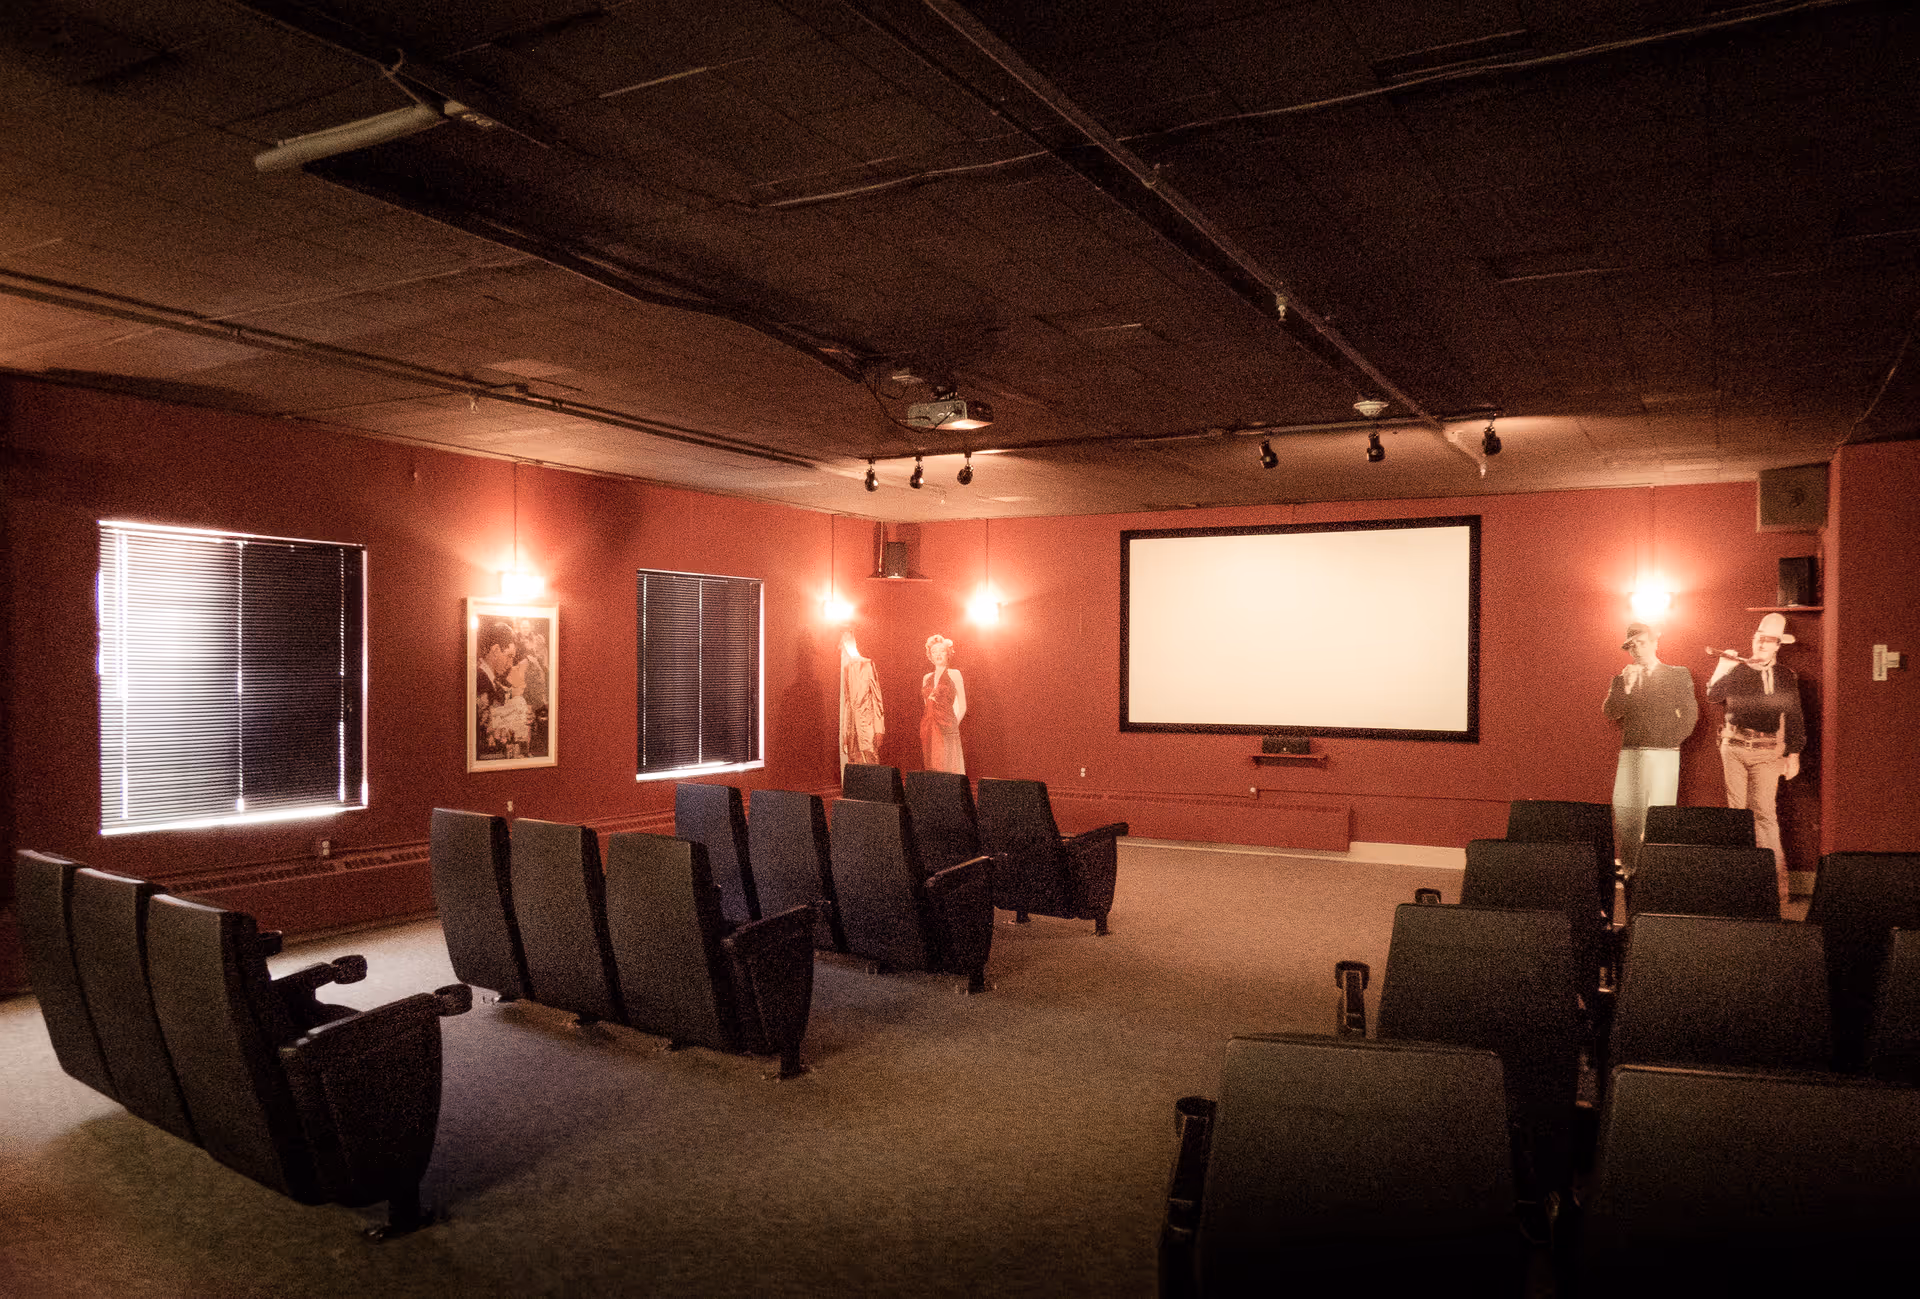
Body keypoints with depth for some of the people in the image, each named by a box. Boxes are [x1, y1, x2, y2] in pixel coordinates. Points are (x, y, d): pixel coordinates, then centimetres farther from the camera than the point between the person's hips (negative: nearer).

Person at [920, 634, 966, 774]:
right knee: (932, 768, 3)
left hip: (947, 731, -5)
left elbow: (962, 706, -1)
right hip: (929, 730, 5)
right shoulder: (927, 678, 17)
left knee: (948, 767, -10)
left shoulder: (953, 674, 2)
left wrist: (951, 725, -6)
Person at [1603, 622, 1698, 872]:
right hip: (1630, 754, 3)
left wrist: (1672, 740, -2)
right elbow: (1609, 711, 1)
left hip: (1663, 755, -3)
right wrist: (1626, 686, -9)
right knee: (1624, 812, -1)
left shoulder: (1678, 675, 6)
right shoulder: (1622, 679, 13)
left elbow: (1690, 713, 2)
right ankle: (1629, 868, 7)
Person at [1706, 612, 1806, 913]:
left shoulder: (1785, 676, 8)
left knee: (1764, 811, -10)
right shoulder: (1736, 670, 8)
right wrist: (1723, 665, -13)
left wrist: (1793, 754, 4)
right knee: (1737, 809, 3)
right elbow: (1713, 694, -5)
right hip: (1734, 747, 1)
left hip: (1766, 752, -1)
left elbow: (1794, 717, 9)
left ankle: (1776, 875, -4)